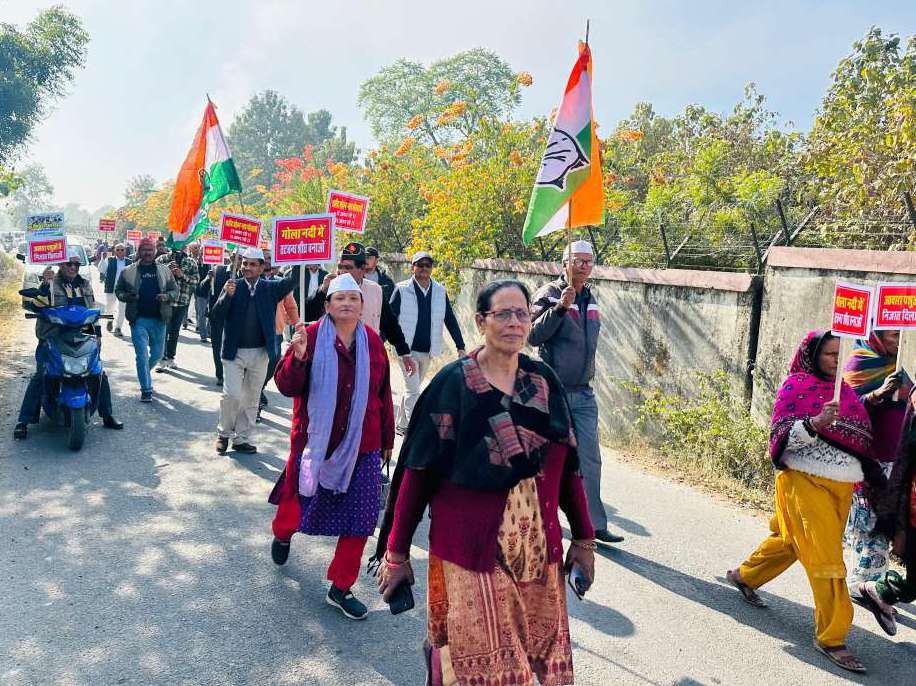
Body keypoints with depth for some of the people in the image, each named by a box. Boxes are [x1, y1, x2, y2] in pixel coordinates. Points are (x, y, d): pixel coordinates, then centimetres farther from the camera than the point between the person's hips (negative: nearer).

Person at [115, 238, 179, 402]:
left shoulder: (165, 270, 7)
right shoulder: (128, 272, 3)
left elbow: (175, 290, 10)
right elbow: (118, 291, 11)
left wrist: (167, 296, -12)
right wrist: (128, 297, -10)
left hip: (159, 319, 2)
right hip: (139, 319, -2)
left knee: (157, 353, 14)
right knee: (142, 355, -4)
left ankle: (144, 373, 43)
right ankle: (146, 390, 4)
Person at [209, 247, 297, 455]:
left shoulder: (270, 288, 2)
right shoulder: (233, 286, -1)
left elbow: (291, 280, -14)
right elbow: (217, 315, -8)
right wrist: (227, 295, -24)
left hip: (260, 353, 2)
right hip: (234, 352, -2)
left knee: (251, 399, 10)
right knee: (232, 395, -7)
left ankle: (241, 439, 23)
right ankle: (224, 433, 17)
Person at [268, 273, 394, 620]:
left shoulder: (372, 341, 1)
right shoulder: (311, 337, -9)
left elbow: (383, 395, 8)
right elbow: (287, 386, -12)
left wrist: (387, 439, 12)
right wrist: (297, 357, -32)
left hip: (362, 446, 2)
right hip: (315, 442, -2)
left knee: (360, 520, 2)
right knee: (299, 498, 18)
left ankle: (341, 588, 20)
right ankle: (283, 533, 56)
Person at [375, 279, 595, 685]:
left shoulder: (544, 381, 1)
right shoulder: (453, 383, -11)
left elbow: (567, 464, 7)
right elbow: (416, 472, -10)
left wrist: (583, 537, 8)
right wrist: (396, 553, -8)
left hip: (538, 547, 5)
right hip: (470, 548, -4)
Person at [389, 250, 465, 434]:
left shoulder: (440, 292, 4)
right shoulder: (402, 290, -7)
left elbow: (450, 320, 6)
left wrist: (460, 347, 1)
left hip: (427, 352, 4)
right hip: (406, 350, -4)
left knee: (412, 389, 16)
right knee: (413, 391, -10)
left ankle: (402, 425, 30)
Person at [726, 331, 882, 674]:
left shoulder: (841, 387, 12)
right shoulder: (796, 386, -8)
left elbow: (857, 430, 25)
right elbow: (782, 436, -16)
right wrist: (815, 422, -31)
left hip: (841, 484, 7)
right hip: (806, 482, -7)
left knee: (793, 540, 18)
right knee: (825, 556, -6)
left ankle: (745, 576, 39)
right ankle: (831, 636, 5)